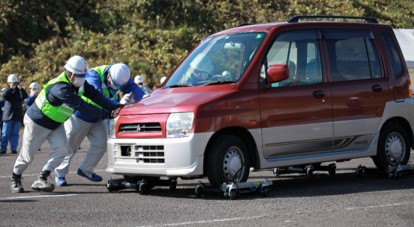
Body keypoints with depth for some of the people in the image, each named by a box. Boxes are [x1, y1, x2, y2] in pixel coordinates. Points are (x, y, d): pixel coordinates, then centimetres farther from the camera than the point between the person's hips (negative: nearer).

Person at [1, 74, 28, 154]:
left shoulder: (19, 91, 9)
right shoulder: (7, 91, 6)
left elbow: (24, 97, -11)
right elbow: (4, 95, -17)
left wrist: (21, 88, -22)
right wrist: (11, 88, -26)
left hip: (17, 116, 1)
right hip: (8, 115, -1)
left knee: (15, 134, 2)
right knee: (5, 134, 0)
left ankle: (14, 148, 3)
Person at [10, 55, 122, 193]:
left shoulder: (80, 83, -10)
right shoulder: (60, 88, -37)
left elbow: (95, 95, -12)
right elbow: (80, 106, -41)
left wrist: (113, 107, -25)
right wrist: (105, 114, -40)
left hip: (55, 124, 7)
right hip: (37, 123, -7)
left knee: (61, 148, -14)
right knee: (27, 154, 5)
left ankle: (41, 180, -7)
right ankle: (15, 179, 31)